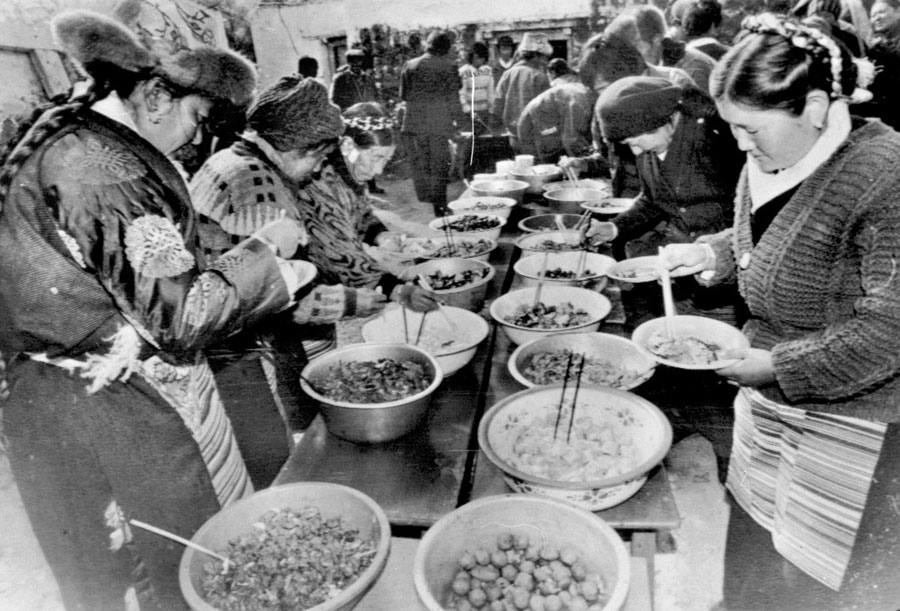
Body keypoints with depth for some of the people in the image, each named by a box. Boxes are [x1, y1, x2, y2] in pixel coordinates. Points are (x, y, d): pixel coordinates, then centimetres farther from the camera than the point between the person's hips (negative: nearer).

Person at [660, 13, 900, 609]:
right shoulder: (772, 159, 1)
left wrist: (778, 364, -23)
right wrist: (712, 251, 0)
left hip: (847, 413, -7)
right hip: (767, 392, 7)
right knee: (750, 551, 21)